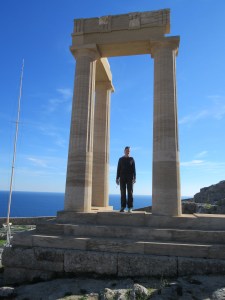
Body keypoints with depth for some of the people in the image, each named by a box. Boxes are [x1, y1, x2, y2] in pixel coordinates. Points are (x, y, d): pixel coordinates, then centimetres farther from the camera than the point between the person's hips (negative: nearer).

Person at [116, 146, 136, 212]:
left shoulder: (132, 159, 8)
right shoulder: (121, 159, 9)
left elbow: (134, 169, 3)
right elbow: (118, 169, 7)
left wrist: (134, 178, -7)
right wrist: (117, 178, -1)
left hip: (130, 178, -1)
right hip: (122, 178, 1)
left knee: (130, 192, -5)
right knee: (123, 193, -1)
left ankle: (130, 208, -4)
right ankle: (123, 207, 3)